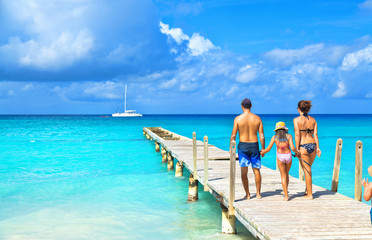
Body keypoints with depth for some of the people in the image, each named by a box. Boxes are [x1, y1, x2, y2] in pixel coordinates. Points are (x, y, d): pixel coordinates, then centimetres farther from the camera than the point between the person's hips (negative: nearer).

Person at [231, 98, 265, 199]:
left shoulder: (238, 119, -6)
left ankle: (247, 194, 4)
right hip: (254, 146, 2)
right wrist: (263, 149, 8)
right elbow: (262, 136, -1)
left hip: (242, 146, -2)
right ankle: (258, 194, 17)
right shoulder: (257, 118, 0)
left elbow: (233, 135, -5)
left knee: (244, 171, 3)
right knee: (256, 170, 12)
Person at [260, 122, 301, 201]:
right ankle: (285, 190, 35)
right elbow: (292, 148, -12)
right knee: (286, 173, 24)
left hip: (280, 157, -1)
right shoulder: (288, 136, -4)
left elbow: (268, 149, -3)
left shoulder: (274, 137, -3)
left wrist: (262, 152, 17)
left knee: (283, 175, 6)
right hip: (288, 156, 1)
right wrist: (297, 152, 8)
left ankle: (286, 196, -1)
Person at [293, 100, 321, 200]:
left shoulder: (296, 120, -7)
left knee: (306, 170, 1)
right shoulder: (313, 120, 8)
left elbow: (297, 135, -13)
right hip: (313, 145, 5)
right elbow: (315, 134, 3)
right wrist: (318, 147, 3)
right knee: (308, 168, 22)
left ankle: (310, 194, 6)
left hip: (303, 146, -5)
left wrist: (297, 149, -11)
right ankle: (307, 190, 30)